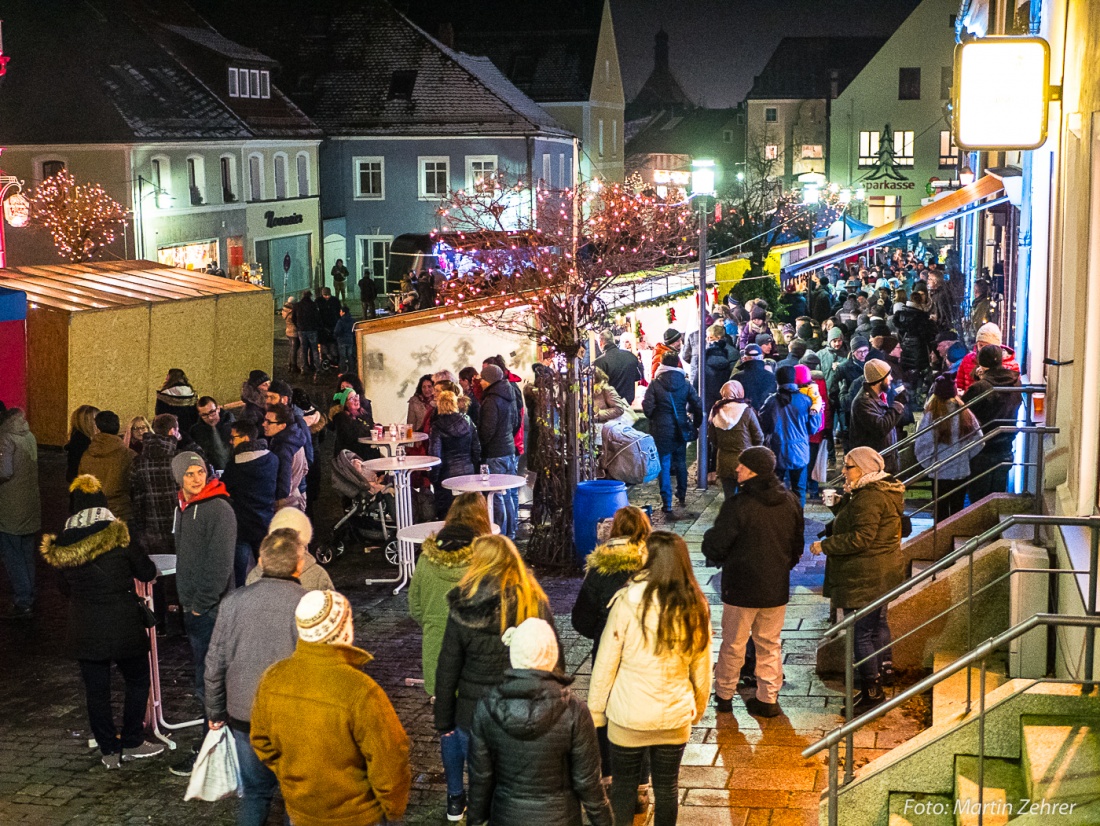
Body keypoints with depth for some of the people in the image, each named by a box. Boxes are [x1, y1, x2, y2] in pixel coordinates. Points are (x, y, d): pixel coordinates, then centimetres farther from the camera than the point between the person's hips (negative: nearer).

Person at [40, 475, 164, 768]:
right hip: (123, 625, -3)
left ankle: (109, 750, 20)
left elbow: (66, 588, 10)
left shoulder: (61, 543, -2)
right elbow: (147, 572, -3)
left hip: (84, 629, 3)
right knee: (137, 681, 16)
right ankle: (132, 743, 20)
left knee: (96, 689, 13)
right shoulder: (117, 534, -12)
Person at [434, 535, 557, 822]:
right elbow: (554, 662, 0)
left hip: (474, 712, 0)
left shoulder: (464, 608, -11)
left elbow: (447, 672, -5)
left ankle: (456, 799, 43)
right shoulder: (537, 604, -7)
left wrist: (443, 723, 7)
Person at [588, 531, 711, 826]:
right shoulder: (695, 606, -6)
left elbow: (606, 662, -13)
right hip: (675, 716, 3)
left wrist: (595, 709, -1)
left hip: (628, 717, -3)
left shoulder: (629, 600, -18)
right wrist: (698, 708, 19)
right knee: (667, 787, 17)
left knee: (623, 786, 13)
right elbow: (702, 668, 3)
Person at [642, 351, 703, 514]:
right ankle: (681, 497, 29)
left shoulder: (655, 384, -10)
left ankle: (667, 502, 0)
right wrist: (695, 424, 13)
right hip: (681, 430, 3)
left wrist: (653, 420, 8)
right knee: (681, 463, 19)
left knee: (664, 465, 2)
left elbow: (647, 407, -13)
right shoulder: (685, 384, -2)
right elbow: (697, 406, -2)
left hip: (661, 430, -3)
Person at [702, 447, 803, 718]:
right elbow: (797, 545, 10)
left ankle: (724, 695, 24)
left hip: (741, 587, -5)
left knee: (733, 644, 11)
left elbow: (715, 545, -16)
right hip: (777, 588, 5)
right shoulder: (790, 503, -1)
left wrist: (712, 546, 7)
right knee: (770, 644, 16)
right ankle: (769, 698, 20)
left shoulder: (738, 505, -21)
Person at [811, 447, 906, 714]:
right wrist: (840, 504, 9)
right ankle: (885, 669, 44)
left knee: (861, 634, -4)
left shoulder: (869, 498, -23)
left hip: (865, 578, -11)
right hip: (883, 572, 11)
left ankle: (872, 692, 1)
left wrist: (825, 546, -21)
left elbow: (861, 538, -28)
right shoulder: (884, 490, 11)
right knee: (878, 623, 27)